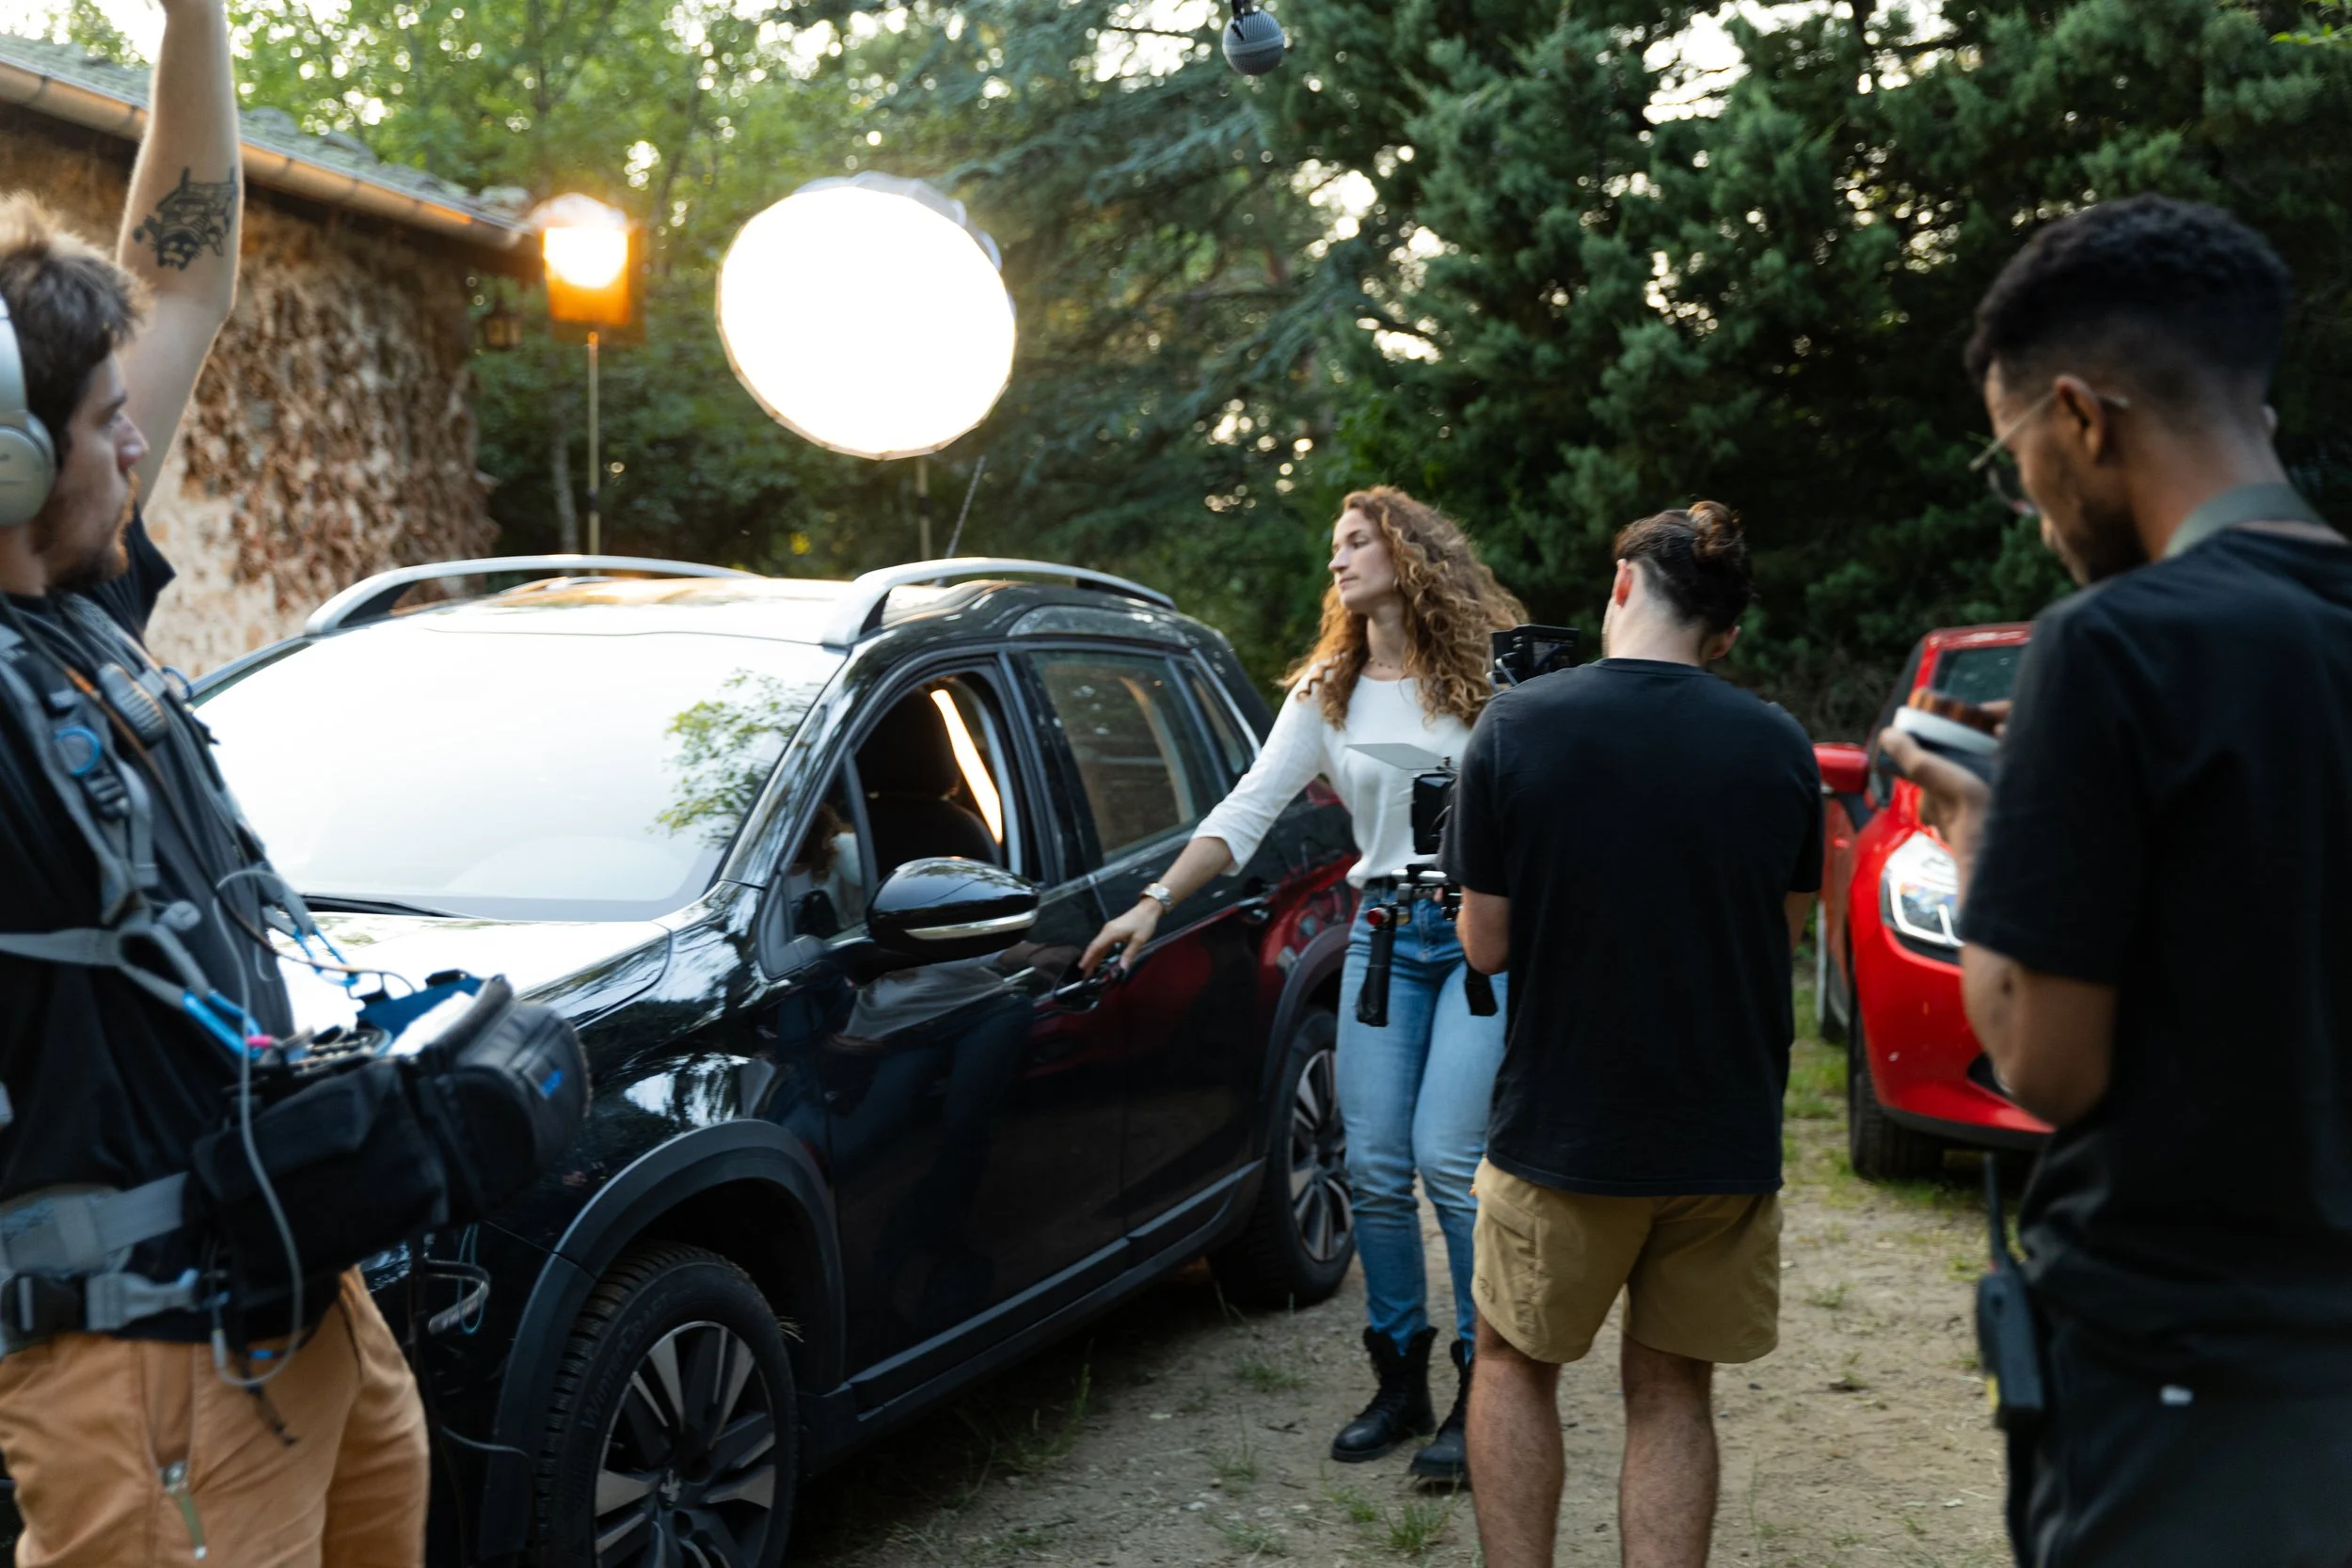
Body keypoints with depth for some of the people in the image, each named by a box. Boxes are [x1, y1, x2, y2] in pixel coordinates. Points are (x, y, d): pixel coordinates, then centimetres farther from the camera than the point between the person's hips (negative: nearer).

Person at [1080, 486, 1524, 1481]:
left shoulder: (1488, 673, 0)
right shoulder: (1327, 693, 12)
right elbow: (1246, 809, 8)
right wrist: (1157, 899, 0)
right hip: (1384, 932, 4)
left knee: (1447, 1157, -11)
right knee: (1373, 1165, 2)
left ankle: (1483, 1390, 3)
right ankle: (1399, 1382, 16)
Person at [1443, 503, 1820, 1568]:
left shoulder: (1515, 728, -10)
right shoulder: (1779, 749, -3)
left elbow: (1486, 945, -7)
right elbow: (1782, 931, 7)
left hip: (1561, 1123, -2)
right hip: (1727, 1134, 2)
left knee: (1513, 1362, 18)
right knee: (1671, 1392, 14)